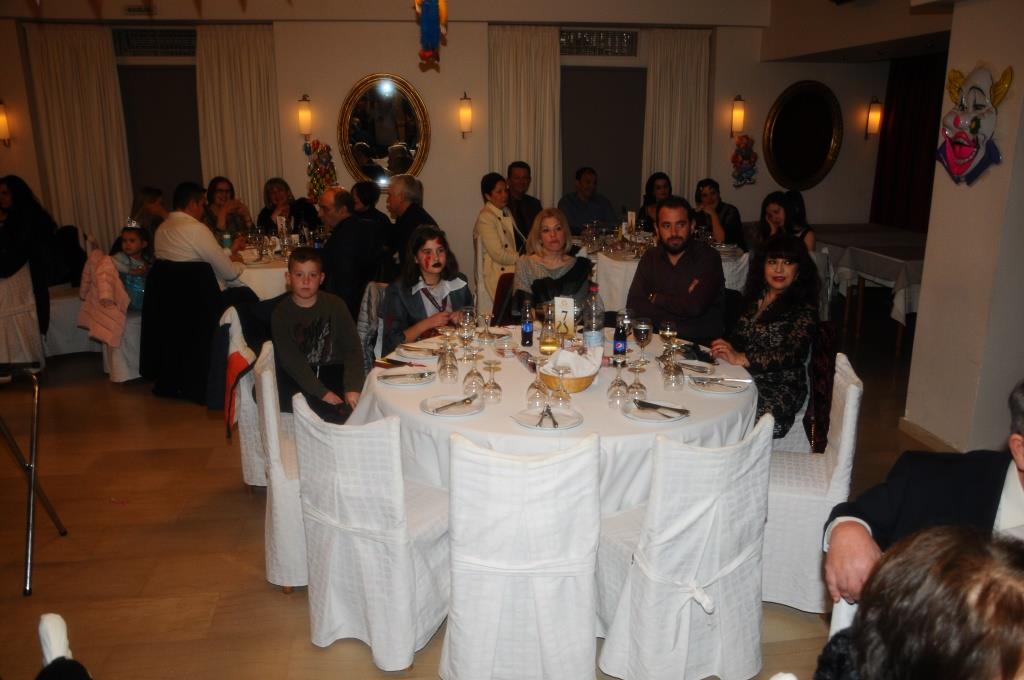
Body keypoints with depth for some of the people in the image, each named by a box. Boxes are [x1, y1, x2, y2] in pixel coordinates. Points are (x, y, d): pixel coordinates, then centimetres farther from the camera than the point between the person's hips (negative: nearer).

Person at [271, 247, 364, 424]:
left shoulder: (335, 305, -2)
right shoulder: (281, 313, -5)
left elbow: (353, 347, -7)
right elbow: (291, 360, -12)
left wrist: (353, 387, -22)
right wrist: (323, 393, -23)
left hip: (333, 370, 2)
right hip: (297, 376, -1)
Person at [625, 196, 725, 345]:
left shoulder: (708, 257, -5)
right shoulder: (651, 257, 9)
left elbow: (695, 306, -19)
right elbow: (633, 306, -2)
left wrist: (654, 298, -4)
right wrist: (681, 303, -11)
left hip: (701, 343, -3)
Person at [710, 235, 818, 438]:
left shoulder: (804, 309, -5)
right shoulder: (755, 297, 14)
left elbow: (794, 354, -20)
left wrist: (741, 358, -29)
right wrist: (727, 349, -8)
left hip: (780, 389, -6)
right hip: (746, 379, 6)